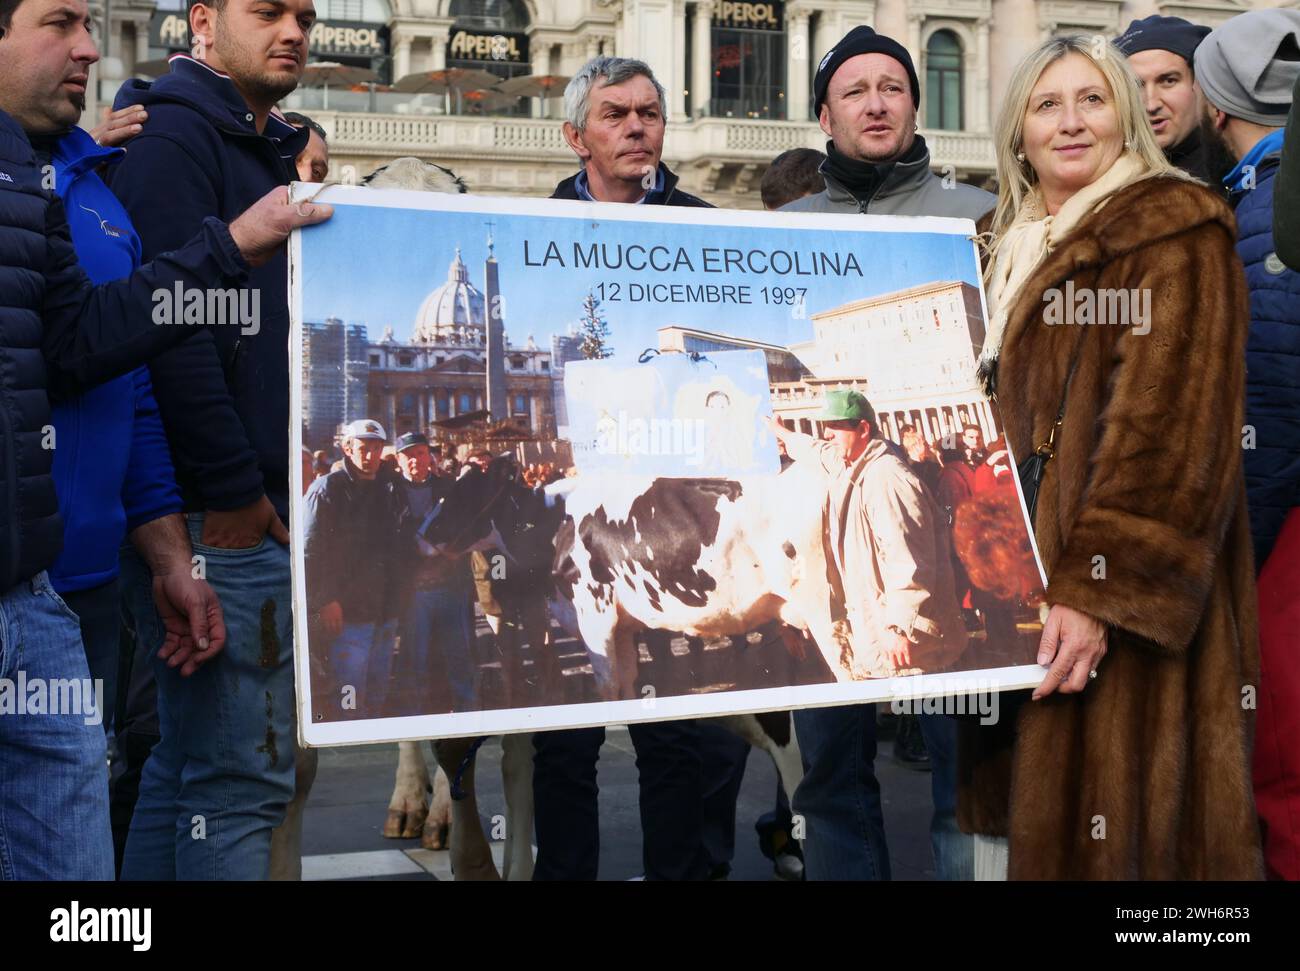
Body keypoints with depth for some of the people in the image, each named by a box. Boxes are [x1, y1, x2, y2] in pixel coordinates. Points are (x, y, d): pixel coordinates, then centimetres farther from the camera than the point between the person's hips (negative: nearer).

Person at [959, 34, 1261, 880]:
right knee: (1011, 816, 11)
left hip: (1109, 588, -7)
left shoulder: (1170, 231, -6)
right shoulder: (1010, 250, 18)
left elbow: (1172, 427, -17)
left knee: (1095, 822, -5)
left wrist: (1099, 590, -25)